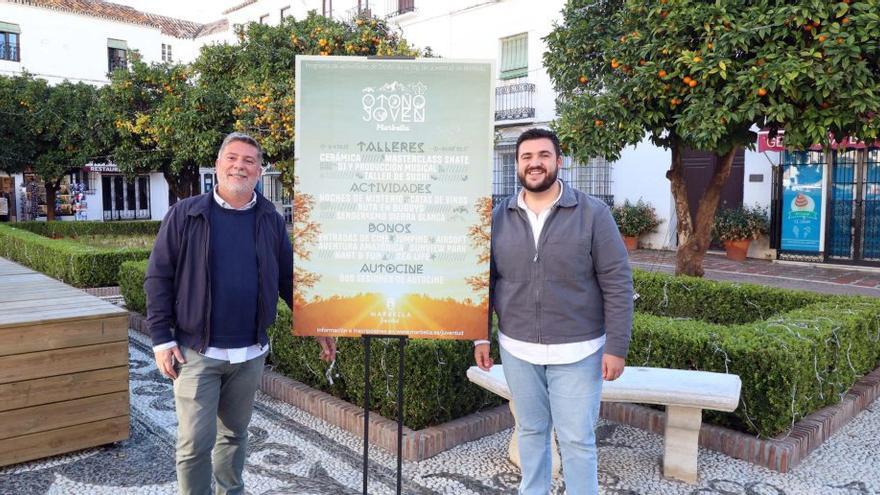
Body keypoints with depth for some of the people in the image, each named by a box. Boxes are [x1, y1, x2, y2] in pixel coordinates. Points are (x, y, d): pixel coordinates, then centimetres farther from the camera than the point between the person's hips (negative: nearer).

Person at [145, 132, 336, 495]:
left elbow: (290, 280, 8)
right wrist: (161, 339, -8)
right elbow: (159, 278, -3)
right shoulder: (185, 215, -3)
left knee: (235, 434, 17)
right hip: (196, 352, -2)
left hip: (251, 353, 3)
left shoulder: (270, 221, 4)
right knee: (195, 442, 2)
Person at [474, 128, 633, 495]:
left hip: (577, 353, -3)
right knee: (530, 431, 17)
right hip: (517, 351, 3)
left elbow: (618, 285, -8)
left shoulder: (593, 214, -8)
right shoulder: (499, 218, 1)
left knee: (577, 439, 6)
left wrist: (617, 348, -10)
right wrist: (480, 336, 5)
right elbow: (484, 281, 7)